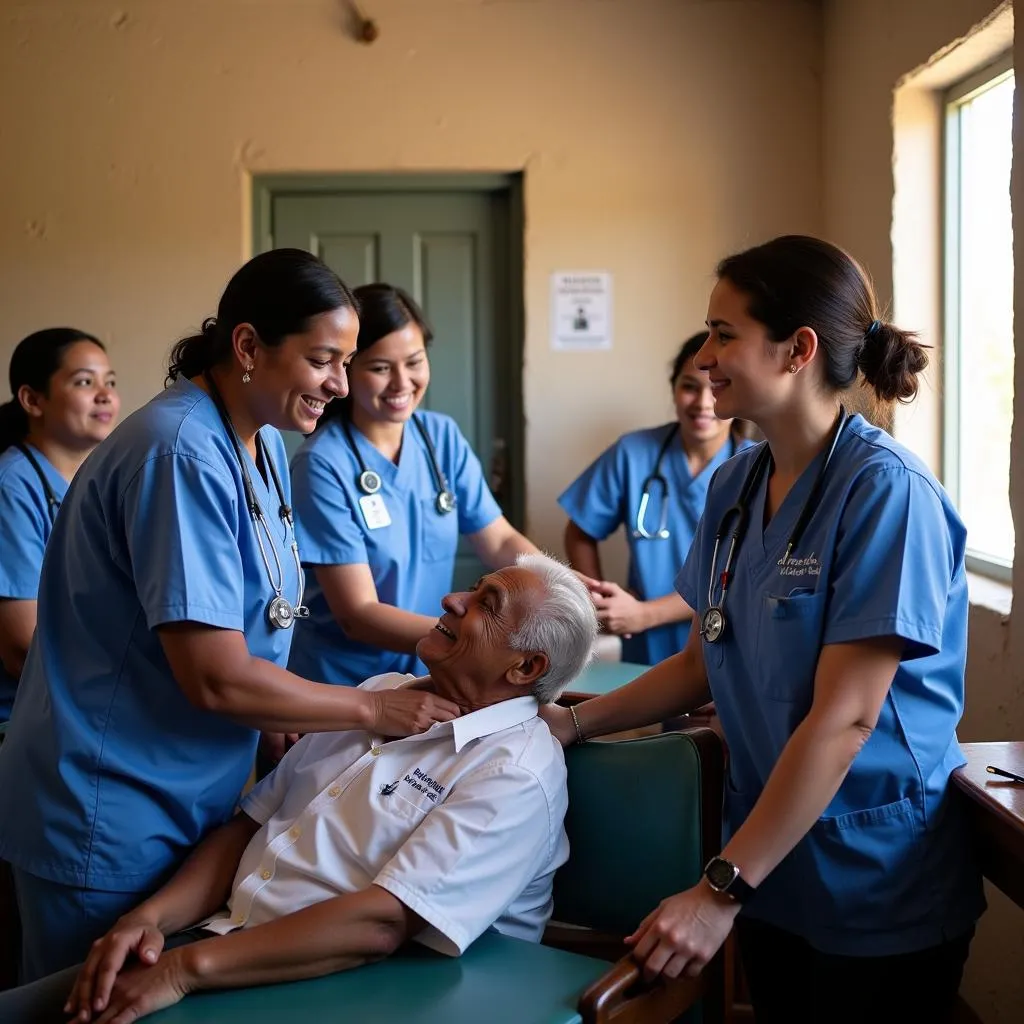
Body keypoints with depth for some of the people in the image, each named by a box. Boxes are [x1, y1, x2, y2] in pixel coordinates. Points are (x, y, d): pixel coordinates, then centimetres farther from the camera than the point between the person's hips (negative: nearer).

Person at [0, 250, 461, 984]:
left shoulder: (264, 443, 5)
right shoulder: (184, 455, -24)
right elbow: (216, 679, -25)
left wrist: (275, 710, -2)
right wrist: (374, 711, -15)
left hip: (189, 798, 9)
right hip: (110, 820, -8)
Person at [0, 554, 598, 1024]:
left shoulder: (516, 772, -12)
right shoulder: (382, 692, 13)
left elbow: (382, 923, -21)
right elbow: (253, 823, 12)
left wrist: (185, 969, -22)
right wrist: (152, 917, -4)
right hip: (224, 934, 7)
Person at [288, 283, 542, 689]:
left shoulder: (443, 437, 1)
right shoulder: (323, 466, -15)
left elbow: (501, 542, 2)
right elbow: (357, 615, -17)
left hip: (430, 675, 5)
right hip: (343, 688, -4)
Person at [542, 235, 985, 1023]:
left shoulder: (886, 492, -20)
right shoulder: (737, 485, 2)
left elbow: (844, 717, -23)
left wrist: (721, 890, -22)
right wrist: (573, 723, -1)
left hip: (878, 888, -6)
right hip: (773, 857, 6)